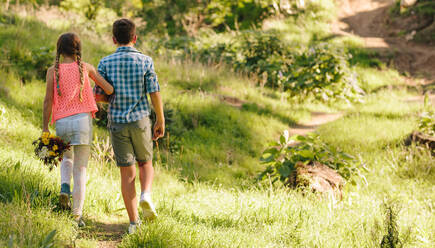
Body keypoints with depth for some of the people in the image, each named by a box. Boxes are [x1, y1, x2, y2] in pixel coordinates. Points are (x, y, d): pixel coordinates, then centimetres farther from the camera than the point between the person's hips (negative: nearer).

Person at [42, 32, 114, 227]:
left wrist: (45, 128, 4)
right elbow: (109, 89, 0)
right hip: (82, 119, -1)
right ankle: (77, 215, 1)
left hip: (61, 123, 1)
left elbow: (48, 100, -1)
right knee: (80, 169, 5)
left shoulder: (53, 71, 3)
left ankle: (65, 188, 2)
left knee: (67, 158, 30)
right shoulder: (85, 68, 4)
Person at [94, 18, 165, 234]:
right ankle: (145, 195, -9)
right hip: (140, 120, 0)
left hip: (117, 122, 0)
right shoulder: (145, 61, -4)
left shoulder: (105, 63, -3)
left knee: (127, 172, 5)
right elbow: (155, 93, -5)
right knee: (145, 163, 21)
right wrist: (160, 121, 7)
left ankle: (134, 222, 2)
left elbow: (98, 95, -2)